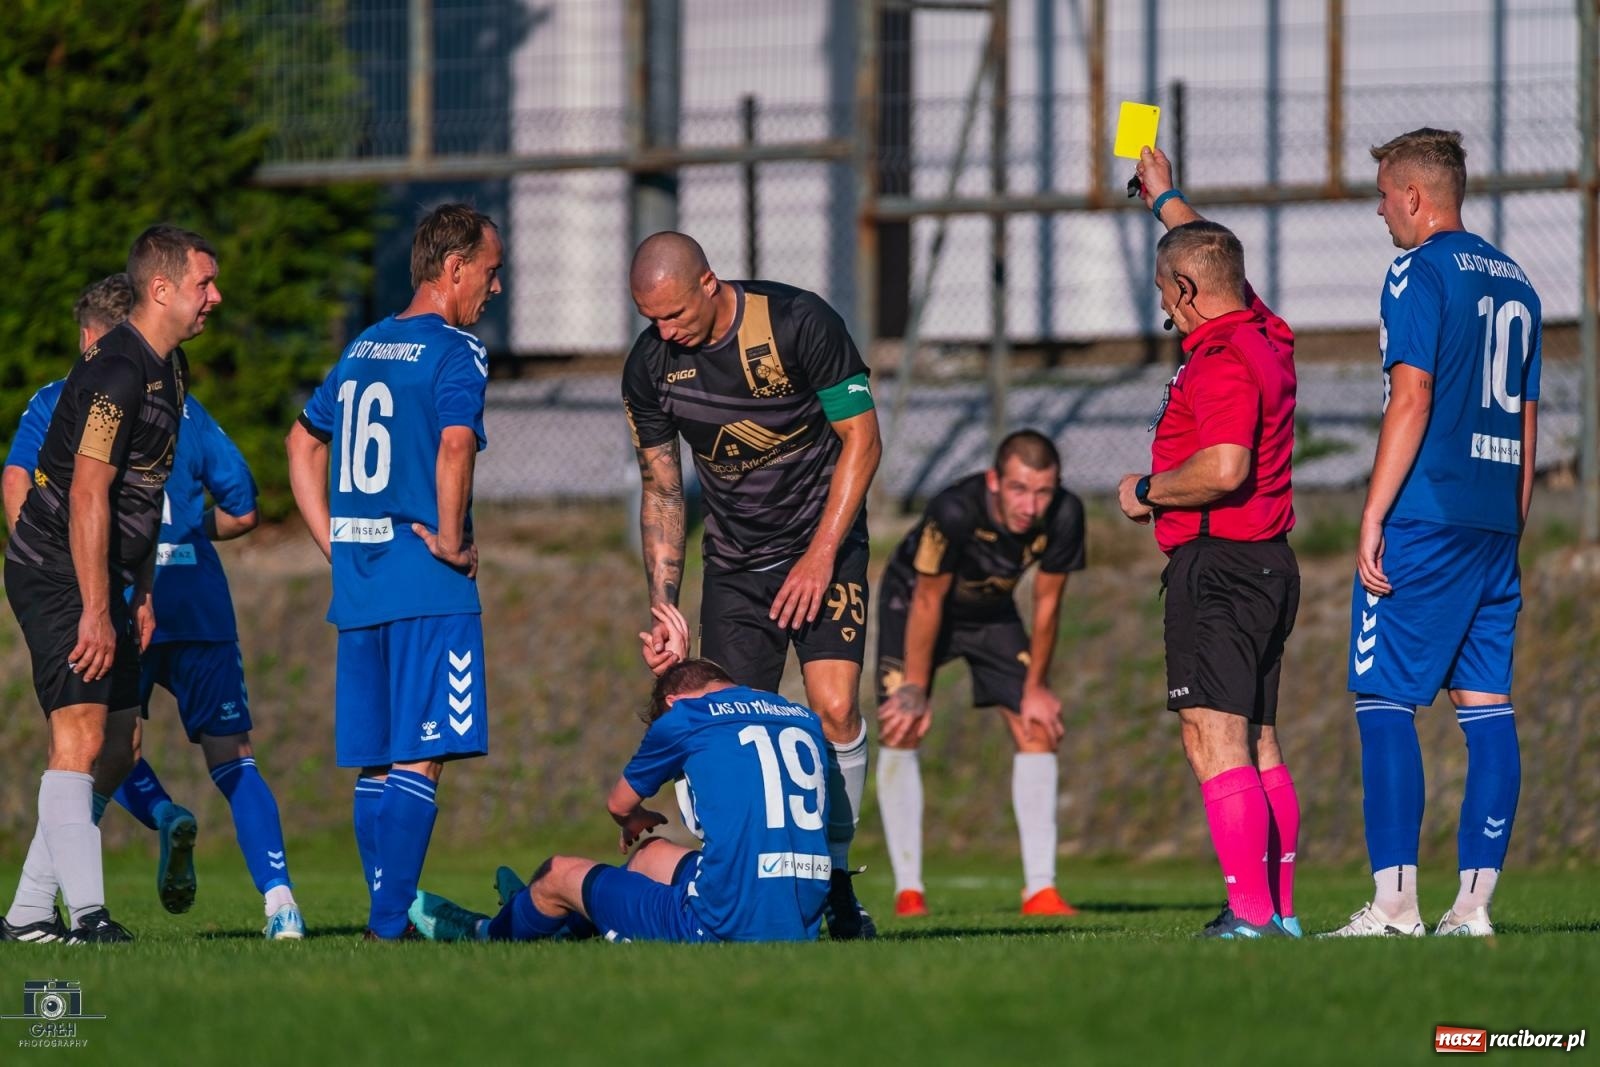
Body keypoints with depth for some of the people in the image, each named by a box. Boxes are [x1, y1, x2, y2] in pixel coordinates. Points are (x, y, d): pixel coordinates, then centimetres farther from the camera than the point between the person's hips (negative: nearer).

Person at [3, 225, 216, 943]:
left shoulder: (167, 369, 13)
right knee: (81, 737, -17)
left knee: (116, 750, 8)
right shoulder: (117, 373, -19)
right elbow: (87, 496, -22)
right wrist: (95, 612, -23)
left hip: (103, 579, 10)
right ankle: (87, 912, -22)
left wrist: (141, 595, 18)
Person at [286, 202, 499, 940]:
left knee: (376, 765, 11)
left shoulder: (362, 349, 17)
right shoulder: (456, 352, -7)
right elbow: (455, 444, -24)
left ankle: (386, 918, 14)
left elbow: (304, 442, 25)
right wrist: (452, 540, -14)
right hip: (429, 588, -8)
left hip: (357, 583, 8)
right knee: (419, 759, -8)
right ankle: (390, 925, -14)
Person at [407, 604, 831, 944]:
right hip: (802, 928, 7)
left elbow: (620, 804, 17)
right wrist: (676, 667, 42)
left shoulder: (683, 714, -1)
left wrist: (636, 822, 41)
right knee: (654, 855, 35)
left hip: (728, 931, -7)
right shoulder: (805, 719, 14)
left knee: (558, 875, 19)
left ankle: (489, 935, 49)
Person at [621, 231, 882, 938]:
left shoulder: (800, 324, -18)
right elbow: (661, 490, 6)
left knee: (834, 708, -17)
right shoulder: (649, 366, -6)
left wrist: (820, 556, -15)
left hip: (822, 542, -3)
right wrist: (662, 606, -2)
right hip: (734, 561, 3)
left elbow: (861, 441, -11)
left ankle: (836, 884, -5)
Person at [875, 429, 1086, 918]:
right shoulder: (954, 512, -39)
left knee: (1038, 728, -7)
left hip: (991, 612, 4)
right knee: (900, 728, -16)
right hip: (912, 599, -4)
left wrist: (1036, 687, -4)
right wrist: (914, 690, -18)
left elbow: (1047, 601, -13)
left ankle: (1039, 888, -5)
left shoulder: (1064, 516, -28)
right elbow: (928, 602, -26)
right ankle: (908, 890, -11)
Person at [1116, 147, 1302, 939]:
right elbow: (1215, 260, 33)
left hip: (1215, 563, -10)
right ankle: (1281, 905, 14)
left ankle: (1251, 909, -21)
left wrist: (1148, 491, -13)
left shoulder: (1221, 363, -17)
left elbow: (1224, 468, -29)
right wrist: (1166, 200, 47)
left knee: (1214, 741, -13)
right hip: (1269, 565, 10)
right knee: (1257, 744, 14)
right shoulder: (1266, 337, 13)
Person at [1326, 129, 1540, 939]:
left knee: (1384, 700, -6)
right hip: (1495, 523, 8)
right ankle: (1475, 903, 3)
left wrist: (1373, 517, -13)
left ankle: (1395, 904, -12)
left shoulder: (1419, 273, -7)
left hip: (1425, 517, -8)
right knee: (1486, 706, 6)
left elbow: (1411, 399, -14)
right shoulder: (1514, 282, 17)